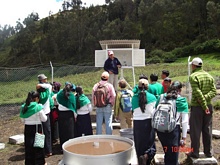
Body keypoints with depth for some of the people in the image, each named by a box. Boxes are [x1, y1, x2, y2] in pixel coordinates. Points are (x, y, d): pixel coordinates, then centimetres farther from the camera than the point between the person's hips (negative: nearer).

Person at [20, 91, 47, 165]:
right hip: (36, 128, -4)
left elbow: (23, 120, 6)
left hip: (27, 128, 4)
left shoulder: (24, 107, -2)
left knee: (28, 145, 14)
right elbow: (44, 119, -7)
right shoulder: (38, 107, -16)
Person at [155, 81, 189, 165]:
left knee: (167, 153, 22)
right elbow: (184, 121, -3)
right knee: (173, 156, 10)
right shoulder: (182, 100, -1)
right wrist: (184, 137, 3)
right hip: (174, 130, -4)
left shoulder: (161, 97, 7)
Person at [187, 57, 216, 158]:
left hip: (197, 106, -6)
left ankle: (195, 152, 12)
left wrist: (204, 106, -16)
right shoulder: (209, 76, 8)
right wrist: (205, 99, -12)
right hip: (208, 106, 6)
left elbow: (198, 93, -19)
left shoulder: (193, 76, -12)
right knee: (207, 130, 14)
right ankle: (208, 152, 23)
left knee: (195, 130, 4)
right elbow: (214, 91, 1)